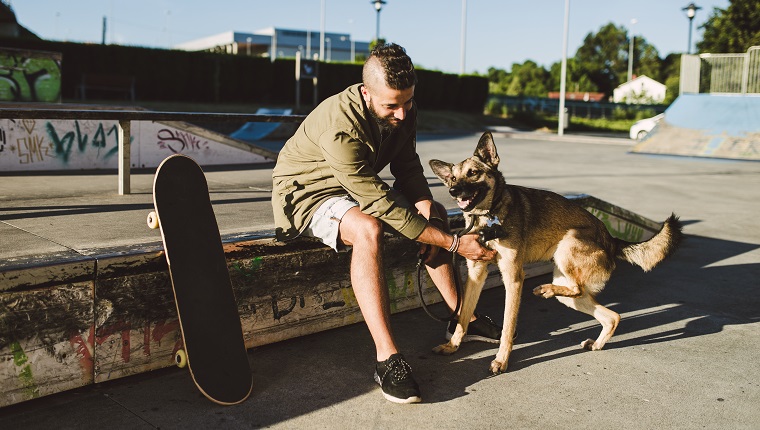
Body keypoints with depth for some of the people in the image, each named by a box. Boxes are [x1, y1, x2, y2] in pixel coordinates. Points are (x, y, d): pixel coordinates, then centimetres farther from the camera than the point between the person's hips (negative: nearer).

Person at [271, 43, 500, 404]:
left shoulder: (403, 111, -10)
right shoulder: (340, 128, -35)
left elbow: (408, 168, 4)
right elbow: (383, 206, -36)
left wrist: (426, 208, -17)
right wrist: (454, 243, -33)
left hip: (361, 185, 9)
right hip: (306, 191, -8)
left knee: (435, 211, 5)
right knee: (367, 229, -37)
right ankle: (387, 358, -34)